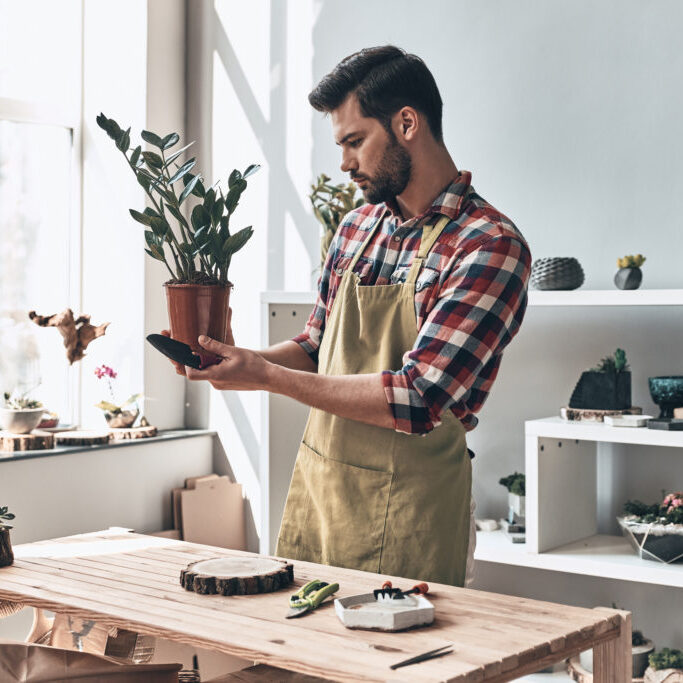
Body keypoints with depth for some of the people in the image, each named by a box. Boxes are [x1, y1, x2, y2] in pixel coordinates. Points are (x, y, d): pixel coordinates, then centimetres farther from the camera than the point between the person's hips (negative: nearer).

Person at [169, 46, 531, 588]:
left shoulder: (490, 245, -16)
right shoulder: (358, 226, 7)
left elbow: (416, 401, -23)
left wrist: (266, 376, -18)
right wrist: (241, 357, -2)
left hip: (407, 516, -6)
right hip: (313, 488, 6)